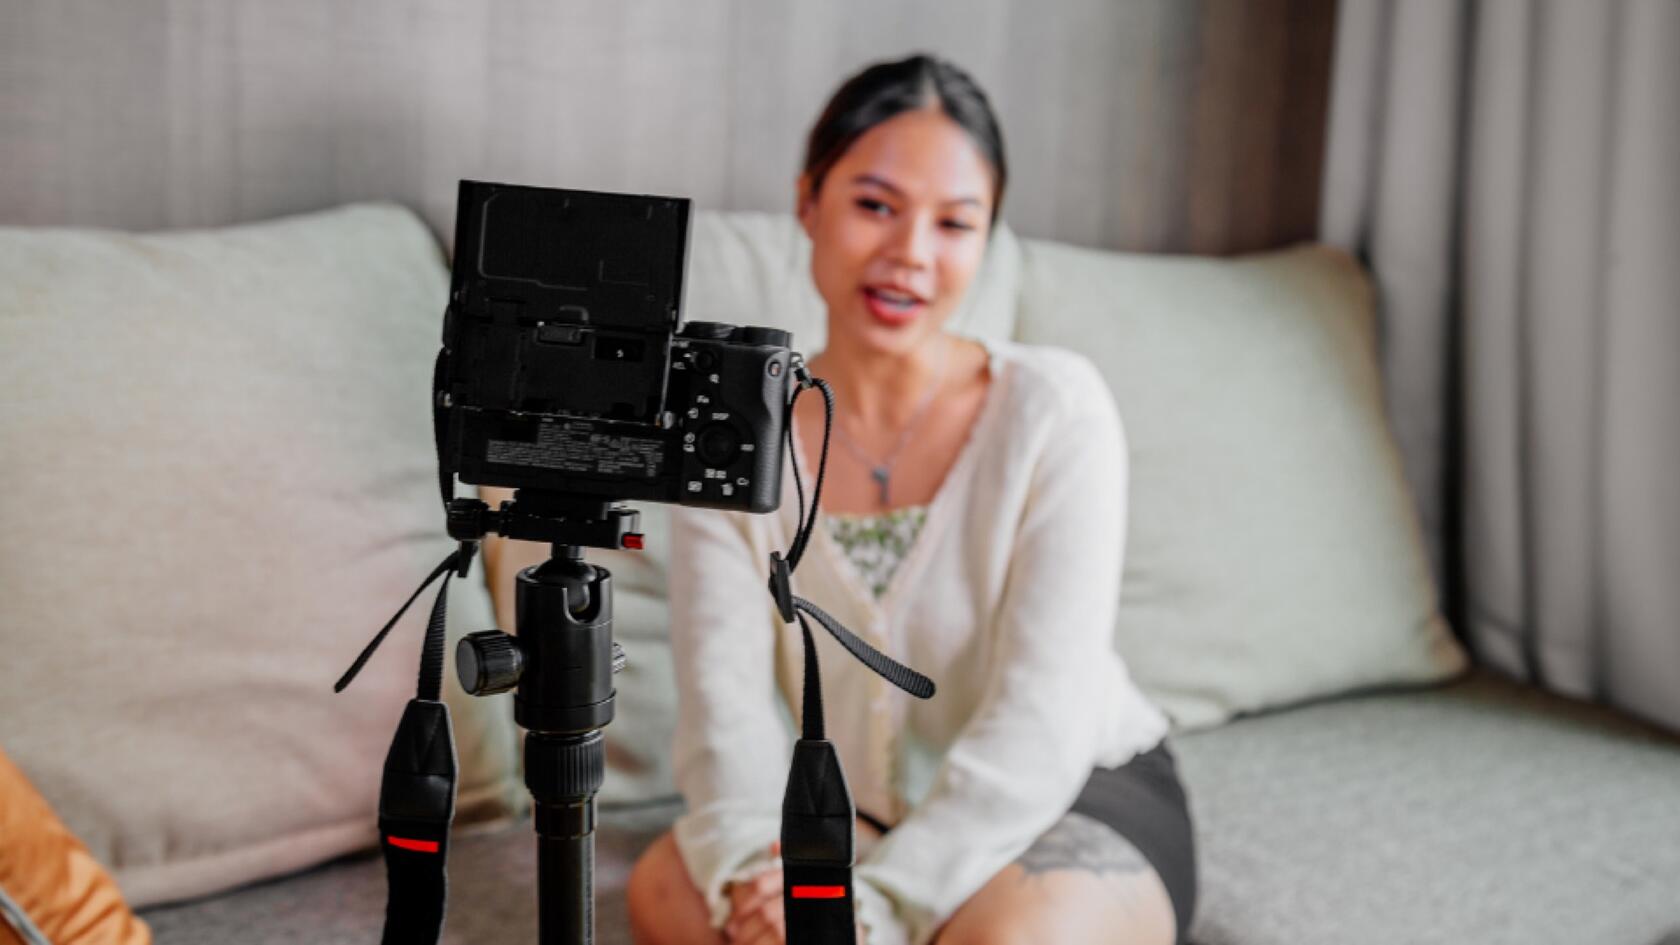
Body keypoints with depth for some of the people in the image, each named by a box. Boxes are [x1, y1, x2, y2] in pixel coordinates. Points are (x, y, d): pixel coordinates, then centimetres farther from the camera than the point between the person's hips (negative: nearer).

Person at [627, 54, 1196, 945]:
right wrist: (755, 868, -34)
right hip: (858, 820, 3)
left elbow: (1039, 723, -21)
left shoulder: (1055, 407, -15)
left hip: (1081, 802, -2)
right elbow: (726, 702, -14)